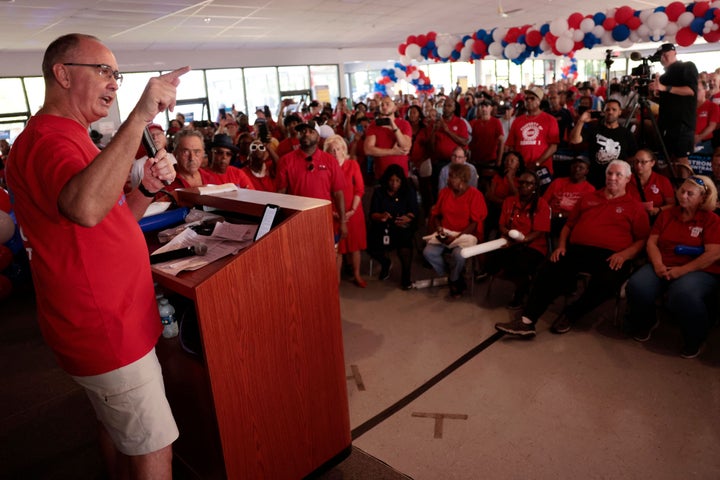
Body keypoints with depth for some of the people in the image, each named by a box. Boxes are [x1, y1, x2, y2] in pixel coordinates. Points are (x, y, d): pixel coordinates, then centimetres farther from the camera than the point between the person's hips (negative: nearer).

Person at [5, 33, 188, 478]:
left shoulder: (68, 138, 15)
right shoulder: (46, 139, -19)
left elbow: (111, 219, 17)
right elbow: (85, 209, -42)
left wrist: (148, 188, -2)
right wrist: (141, 116, -40)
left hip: (114, 320, 10)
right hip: (105, 329, -10)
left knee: (119, 432, 24)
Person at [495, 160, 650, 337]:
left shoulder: (634, 206, 13)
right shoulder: (588, 198, 24)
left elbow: (643, 239, 5)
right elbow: (569, 225, 24)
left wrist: (624, 255, -13)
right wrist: (561, 246, 6)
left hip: (609, 256, -2)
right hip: (577, 250, 3)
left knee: (607, 282, -36)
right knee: (548, 272, -25)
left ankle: (570, 315, -12)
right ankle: (527, 321, -29)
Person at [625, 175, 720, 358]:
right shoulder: (667, 214, 13)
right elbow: (652, 241, 8)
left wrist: (682, 270, -19)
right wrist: (658, 264, -12)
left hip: (698, 270, -4)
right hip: (664, 267, 4)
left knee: (683, 295, -38)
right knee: (637, 286, -27)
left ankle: (695, 339, -7)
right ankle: (646, 322, 7)